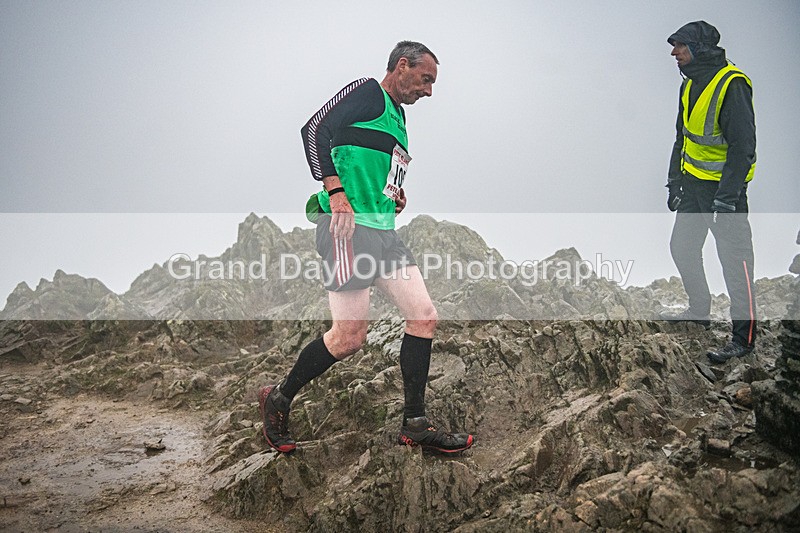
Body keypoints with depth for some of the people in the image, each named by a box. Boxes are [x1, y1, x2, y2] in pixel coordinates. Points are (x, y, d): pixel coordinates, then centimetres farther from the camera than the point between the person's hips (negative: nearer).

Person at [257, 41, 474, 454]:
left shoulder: (397, 114, 26)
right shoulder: (367, 92, -1)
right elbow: (315, 130, -14)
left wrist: (393, 196, 16)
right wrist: (336, 192, -22)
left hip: (383, 231, 10)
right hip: (348, 225, -10)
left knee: (423, 317, 2)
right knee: (350, 337, -11)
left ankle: (415, 426, 9)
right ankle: (278, 400, 12)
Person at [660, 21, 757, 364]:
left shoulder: (732, 84, -20)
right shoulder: (691, 85, 8)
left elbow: (743, 146, -22)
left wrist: (727, 199, -24)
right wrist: (674, 182, 17)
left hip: (724, 185, -9)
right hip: (693, 182, 9)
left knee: (734, 261, -5)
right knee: (682, 248, 17)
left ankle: (744, 337, 4)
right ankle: (700, 311, 35)